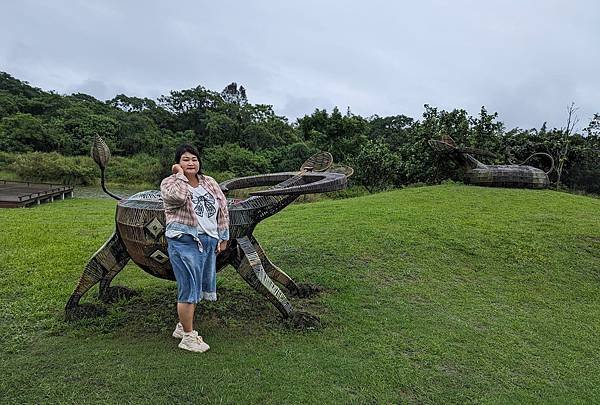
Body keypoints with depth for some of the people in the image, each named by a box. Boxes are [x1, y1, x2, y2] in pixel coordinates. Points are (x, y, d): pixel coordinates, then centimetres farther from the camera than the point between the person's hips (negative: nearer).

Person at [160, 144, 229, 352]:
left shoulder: (209, 182, 12)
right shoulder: (169, 182, -3)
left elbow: (222, 209, 14)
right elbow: (178, 196, -27)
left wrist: (223, 237, 11)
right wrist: (180, 175, -12)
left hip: (209, 241, 6)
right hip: (184, 241, -6)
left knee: (196, 287, 15)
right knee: (189, 288, -2)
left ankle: (182, 326, 34)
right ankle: (188, 337, 12)